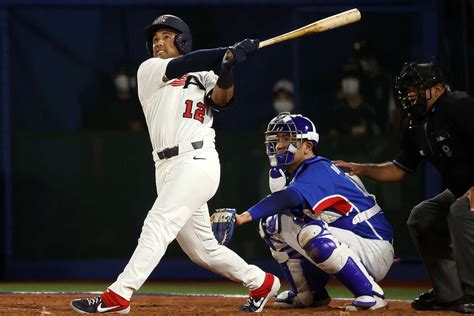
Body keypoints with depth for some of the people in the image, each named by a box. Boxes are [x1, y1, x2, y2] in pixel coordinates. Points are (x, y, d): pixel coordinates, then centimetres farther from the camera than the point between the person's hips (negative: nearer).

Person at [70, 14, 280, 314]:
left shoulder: (202, 76, 13)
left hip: (197, 162, -4)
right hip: (168, 168, 4)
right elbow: (183, 66, -2)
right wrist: (230, 53, -10)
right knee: (202, 248, 8)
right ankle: (261, 283, 24)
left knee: (158, 225, -17)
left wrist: (227, 69, -26)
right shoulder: (148, 70, 15)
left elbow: (221, 98, -7)